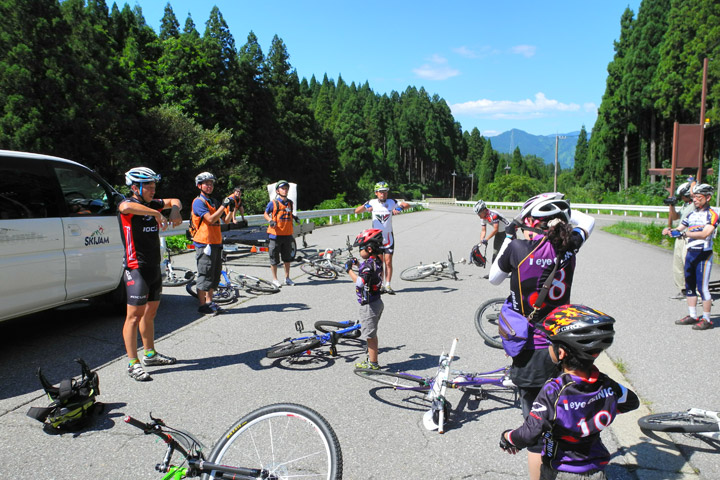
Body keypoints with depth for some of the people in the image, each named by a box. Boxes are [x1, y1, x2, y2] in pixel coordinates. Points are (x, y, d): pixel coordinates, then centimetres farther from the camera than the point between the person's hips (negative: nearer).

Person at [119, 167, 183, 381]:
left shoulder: (150, 204, 12)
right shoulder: (129, 203, -11)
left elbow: (174, 201, 25)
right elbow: (126, 207, -37)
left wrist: (174, 211, 3)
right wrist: (156, 213, -30)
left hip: (153, 267, 9)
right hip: (137, 268, -8)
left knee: (150, 313, 17)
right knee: (135, 315, -5)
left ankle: (150, 355, 30)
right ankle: (133, 364, 0)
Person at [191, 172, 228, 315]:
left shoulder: (213, 201, 18)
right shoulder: (198, 202, -8)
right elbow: (211, 219, -20)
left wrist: (230, 207, 3)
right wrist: (223, 205, -19)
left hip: (216, 242, 8)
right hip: (204, 243, -8)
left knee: (215, 274, 12)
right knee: (205, 275, -4)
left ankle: (209, 301, 21)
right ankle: (202, 305, 4)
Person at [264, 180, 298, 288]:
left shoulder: (290, 203, 8)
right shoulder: (273, 203, -6)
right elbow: (265, 213, 3)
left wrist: (295, 217, 3)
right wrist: (270, 220, -15)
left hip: (287, 234, 5)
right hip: (276, 234, -5)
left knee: (287, 257, 12)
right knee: (274, 258, 3)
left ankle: (287, 278, 25)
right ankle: (275, 279, 15)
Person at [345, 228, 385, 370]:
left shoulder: (368, 265, -22)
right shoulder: (377, 261, 7)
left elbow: (360, 282, -32)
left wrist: (349, 270, -22)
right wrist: (358, 264, 13)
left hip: (369, 304, -10)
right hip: (376, 301, 10)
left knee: (370, 335, 0)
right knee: (372, 334, 19)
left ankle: (373, 364, 8)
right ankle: (371, 359, 30)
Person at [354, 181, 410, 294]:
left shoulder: (391, 202, -1)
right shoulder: (372, 203, -2)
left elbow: (407, 205, -5)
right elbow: (357, 211, -8)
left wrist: (400, 208, -25)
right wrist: (365, 207, -28)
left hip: (388, 236, 0)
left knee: (388, 262, -2)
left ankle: (388, 285, 4)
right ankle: (381, 285, 13)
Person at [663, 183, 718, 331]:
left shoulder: (712, 215, -9)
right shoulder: (691, 214, 13)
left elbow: (704, 234, -23)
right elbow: (679, 229, 15)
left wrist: (683, 233, -31)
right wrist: (670, 230, -7)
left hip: (704, 254, -7)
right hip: (690, 252, 7)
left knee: (702, 287, -5)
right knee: (689, 285, 11)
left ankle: (707, 320, 4)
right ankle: (692, 316, 20)